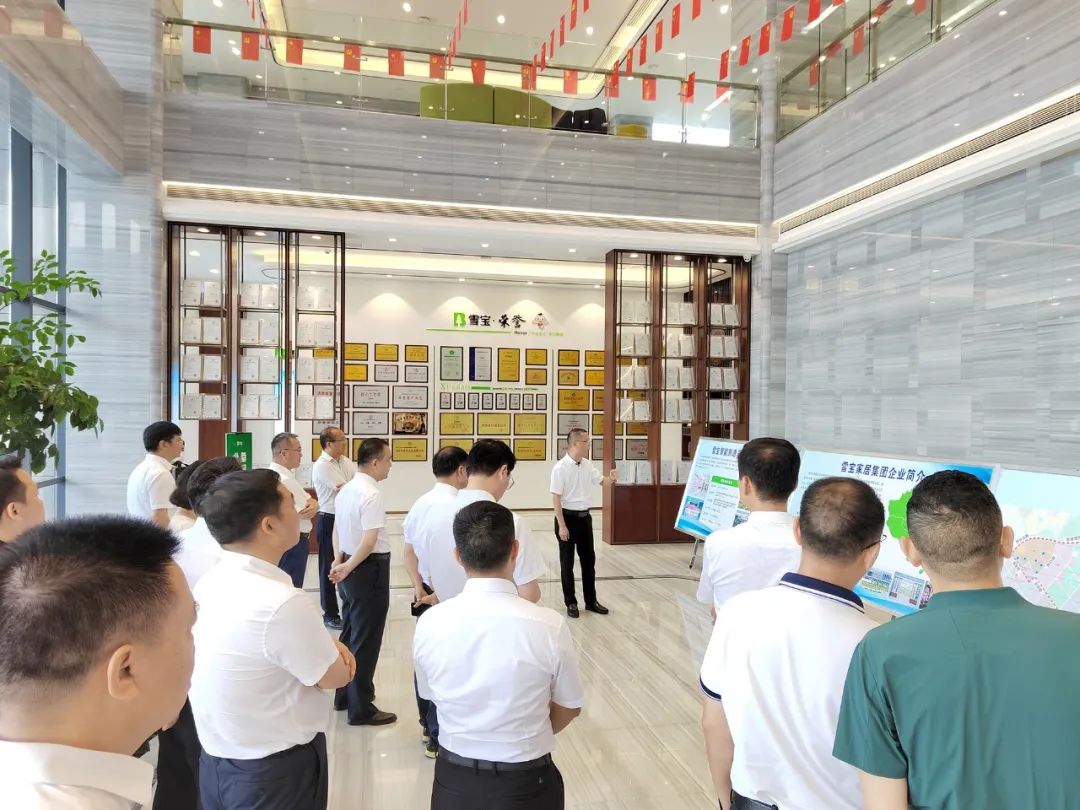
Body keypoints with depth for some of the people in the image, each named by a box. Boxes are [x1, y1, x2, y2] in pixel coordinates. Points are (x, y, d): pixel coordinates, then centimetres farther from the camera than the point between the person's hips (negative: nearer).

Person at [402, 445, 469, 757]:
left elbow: (409, 552, 8)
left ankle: (428, 726, 34)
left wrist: (419, 587, 2)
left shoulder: (420, 503, 6)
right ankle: (440, 738, 14)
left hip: (426, 592, 8)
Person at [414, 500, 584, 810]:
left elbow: (431, 696, 1)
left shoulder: (429, 623, -16)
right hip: (526, 784, -1)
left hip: (454, 782, 2)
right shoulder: (549, 625, -22)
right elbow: (568, 708, -5)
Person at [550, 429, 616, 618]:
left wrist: (611, 478, -14)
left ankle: (591, 601, 25)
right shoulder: (560, 468, -18)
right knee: (567, 563, 5)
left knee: (589, 560, 13)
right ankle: (571, 603, 17)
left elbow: (601, 480, 11)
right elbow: (556, 498, -18)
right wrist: (562, 525, -20)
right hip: (568, 517, -7)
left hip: (585, 517, 7)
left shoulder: (588, 465, 3)